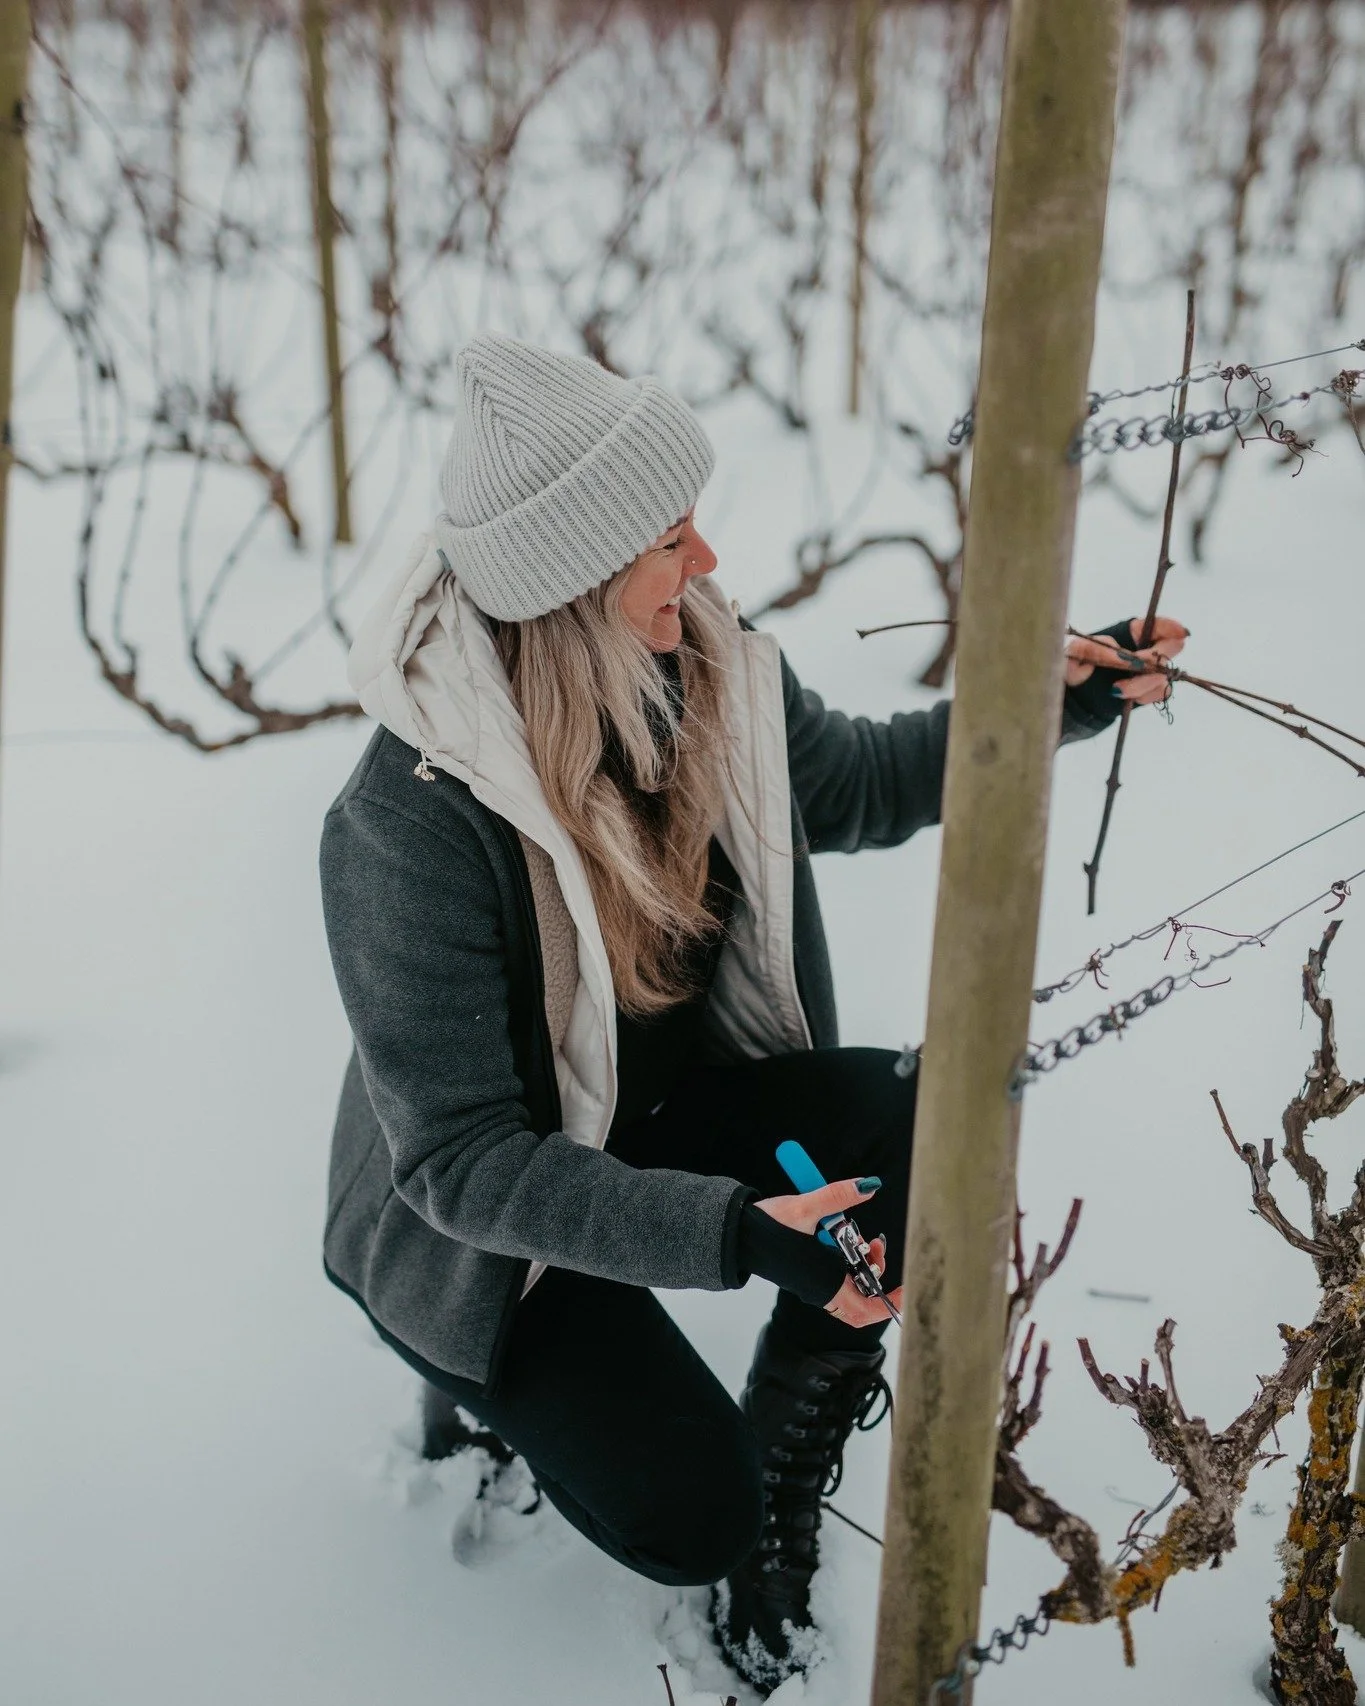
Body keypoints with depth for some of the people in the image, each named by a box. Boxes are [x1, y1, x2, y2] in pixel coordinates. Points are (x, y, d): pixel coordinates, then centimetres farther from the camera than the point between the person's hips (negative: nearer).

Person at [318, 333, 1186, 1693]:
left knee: (919, 1128, -21)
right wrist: (733, 1236, -40)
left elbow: (855, 785, 9)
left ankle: (782, 1482, 3)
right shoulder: (413, 821, -32)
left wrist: (1049, 703, -6)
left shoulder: (708, 672, -13)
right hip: (484, 1225, -5)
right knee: (690, 1519, -17)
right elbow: (458, 1160, -29)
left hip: (677, 1105, 6)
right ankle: (489, 1380, 16)